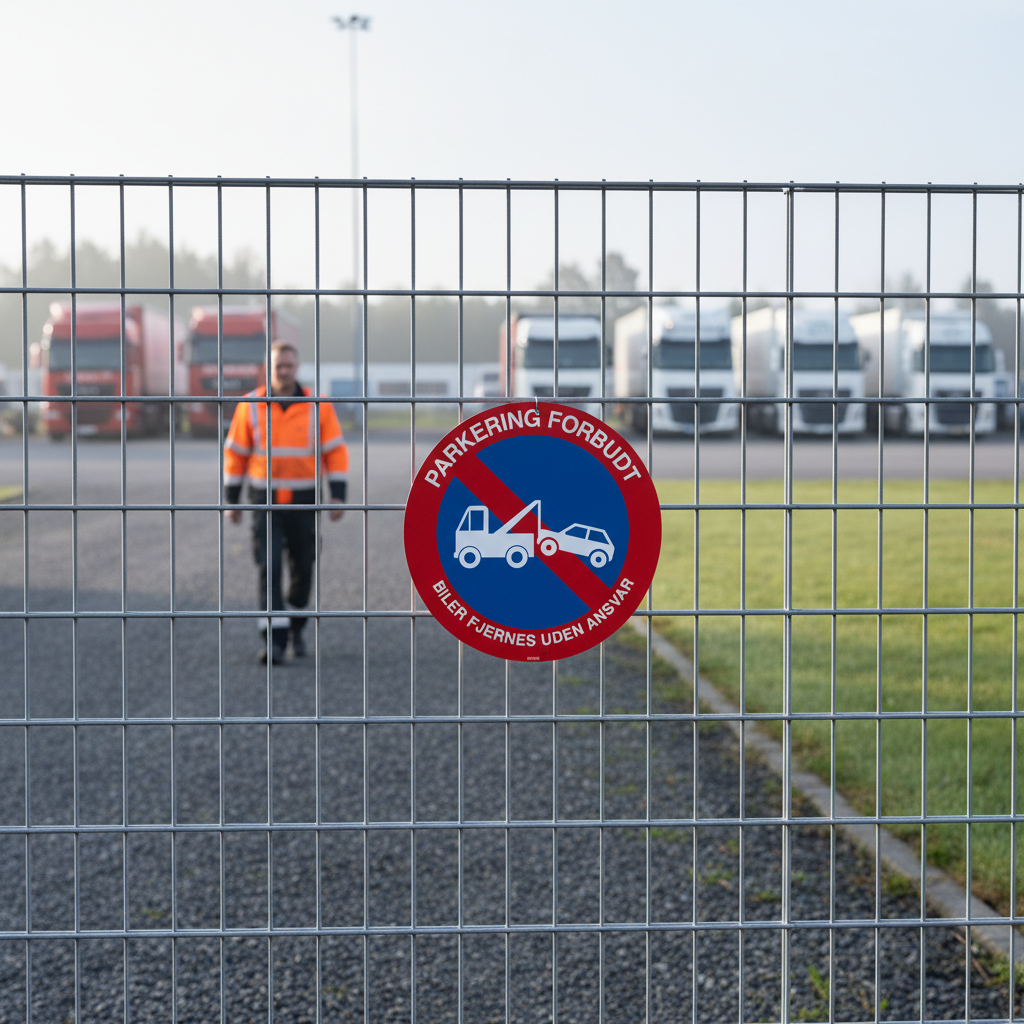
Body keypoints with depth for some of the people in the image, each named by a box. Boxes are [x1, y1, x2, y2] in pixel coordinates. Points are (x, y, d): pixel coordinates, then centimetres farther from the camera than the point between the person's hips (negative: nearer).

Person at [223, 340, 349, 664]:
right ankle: (274, 641, -14)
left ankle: (295, 628, 31)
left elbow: (335, 452, -1)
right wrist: (231, 500, 4)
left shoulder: (318, 406, -3)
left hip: (304, 502, 1)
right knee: (268, 567, -11)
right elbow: (236, 453, 5)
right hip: (265, 502, -1)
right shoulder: (250, 406, -1)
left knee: (302, 568, 9)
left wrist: (338, 495, -10)